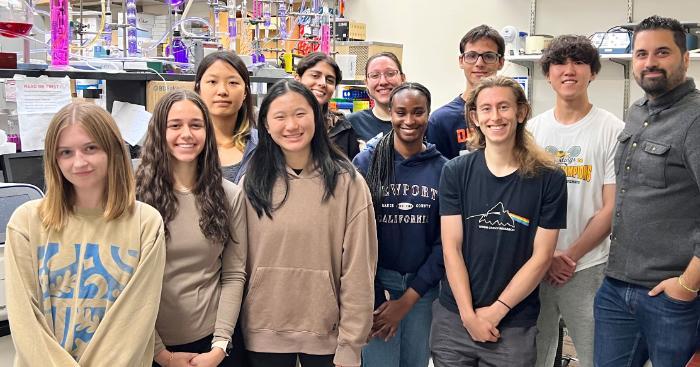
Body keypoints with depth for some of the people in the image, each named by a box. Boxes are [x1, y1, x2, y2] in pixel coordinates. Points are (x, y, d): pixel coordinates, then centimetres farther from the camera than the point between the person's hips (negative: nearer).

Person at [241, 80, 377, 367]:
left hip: (326, 334, -2)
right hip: (263, 334, 2)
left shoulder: (347, 182, -8)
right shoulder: (251, 184, 0)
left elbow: (358, 272, -9)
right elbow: (239, 263, 3)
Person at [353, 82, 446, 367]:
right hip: (375, 284, -2)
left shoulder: (444, 169, -1)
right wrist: (372, 298, -10)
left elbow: (445, 241, -2)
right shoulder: (366, 162, -5)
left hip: (423, 288, 2)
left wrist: (407, 300, -7)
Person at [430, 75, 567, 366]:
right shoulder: (455, 172, -2)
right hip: (453, 318, 1)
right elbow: (451, 247, -5)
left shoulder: (549, 178, -4)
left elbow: (541, 255, -6)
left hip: (515, 325, -1)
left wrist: (497, 310, -10)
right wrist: (468, 315, -10)